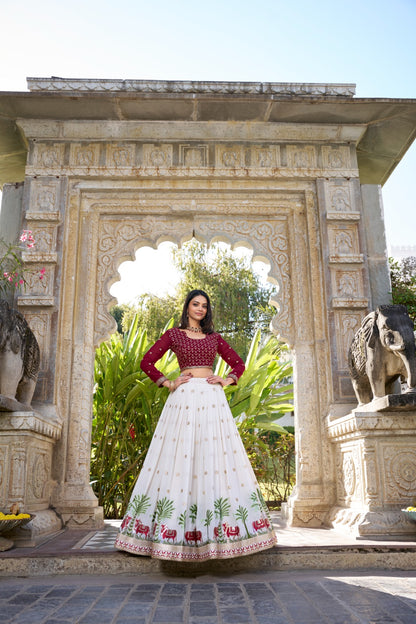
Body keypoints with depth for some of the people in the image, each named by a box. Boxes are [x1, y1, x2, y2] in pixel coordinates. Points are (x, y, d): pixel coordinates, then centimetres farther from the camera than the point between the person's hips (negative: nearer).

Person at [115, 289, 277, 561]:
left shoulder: (214, 337, 16)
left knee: (218, 457, -2)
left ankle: (223, 526, 6)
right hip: (185, 398, -2)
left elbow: (239, 363, 20)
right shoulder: (173, 335, 9)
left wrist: (226, 380, 3)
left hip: (212, 399, 3)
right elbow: (147, 362, 8)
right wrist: (168, 383, -1)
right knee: (180, 459, -4)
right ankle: (177, 530, 4)